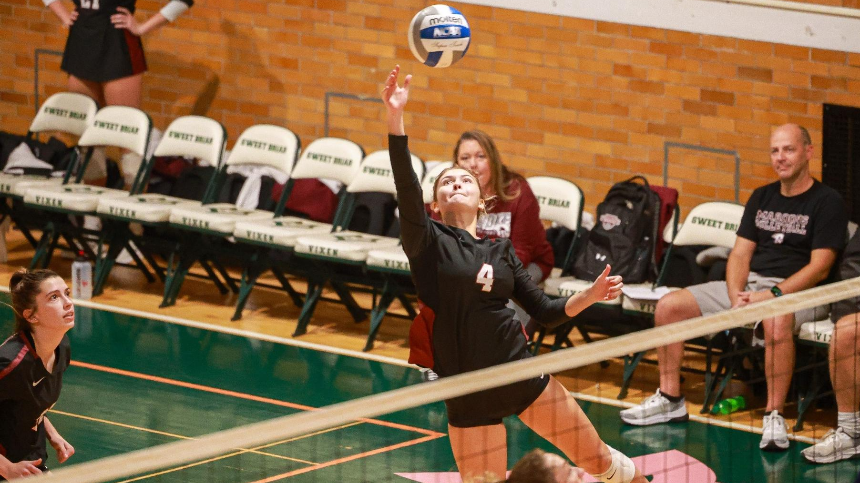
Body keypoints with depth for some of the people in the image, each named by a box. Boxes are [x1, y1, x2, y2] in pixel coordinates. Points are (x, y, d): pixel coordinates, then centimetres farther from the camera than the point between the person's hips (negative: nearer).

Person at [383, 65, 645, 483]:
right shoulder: (428, 242, -3)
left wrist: (588, 297, -6)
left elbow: (544, 311, 12)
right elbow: (406, 187, -20)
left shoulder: (501, 251, 10)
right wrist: (395, 118, -33)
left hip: (523, 377, 3)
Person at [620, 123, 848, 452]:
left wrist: (771, 295, -22)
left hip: (797, 291, -7)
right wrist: (736, 297, -9)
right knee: (670, 306, -5)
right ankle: (670, 400, 4)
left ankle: (775, 416, -35)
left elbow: (819, 268, -13)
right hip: (748, 284, 7)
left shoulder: (827, 202, -4)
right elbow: (741, 253, 11)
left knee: (776, 321, -43)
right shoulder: (761, 198, 16)